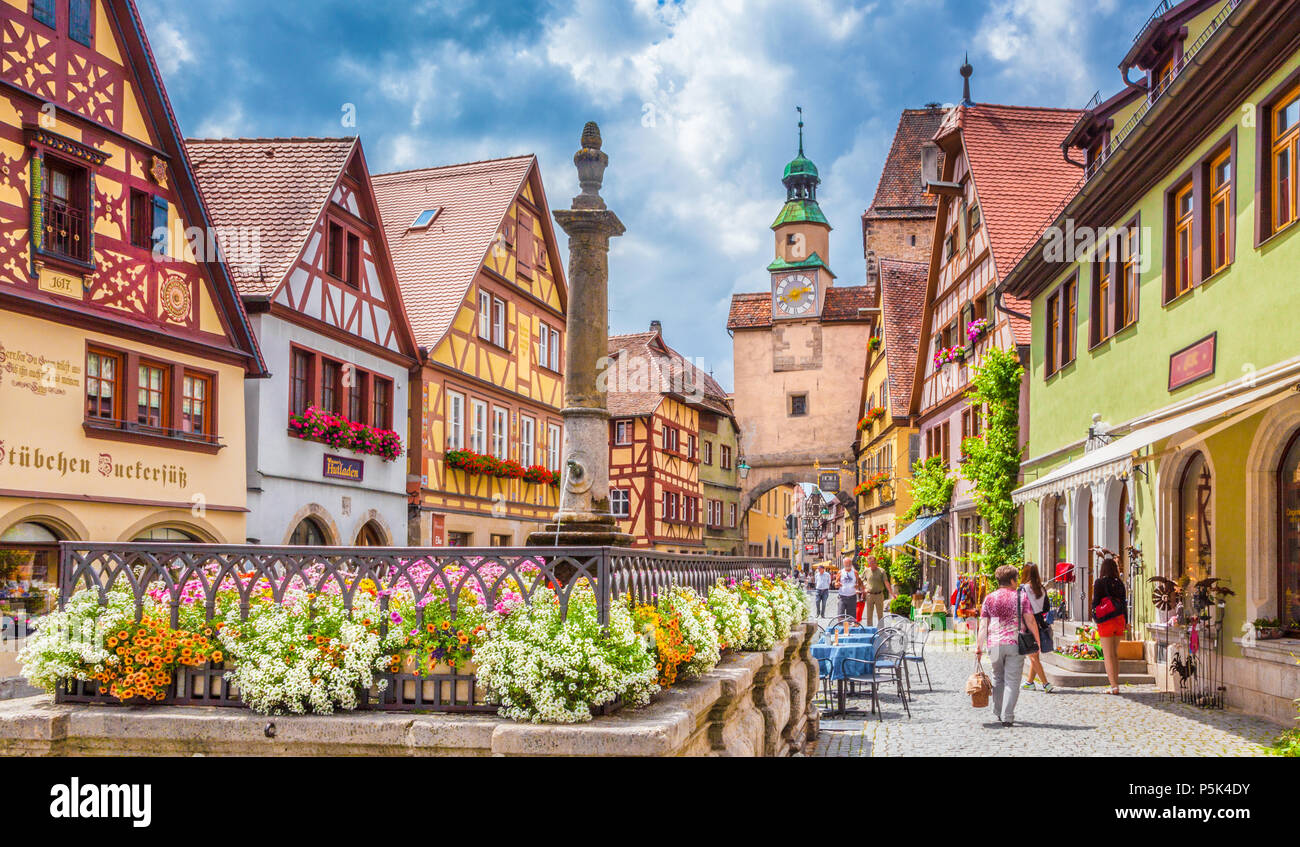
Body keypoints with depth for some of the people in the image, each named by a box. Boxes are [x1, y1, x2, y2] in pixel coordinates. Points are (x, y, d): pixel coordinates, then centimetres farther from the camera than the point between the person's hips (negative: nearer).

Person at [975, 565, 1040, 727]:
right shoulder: (1021, 597, 1)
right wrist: (1037, 641, 4)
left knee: (998, 679, 17)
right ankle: (1007, 717, -5)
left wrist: (979, 647, 4)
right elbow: (1030, 621, -3)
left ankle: (998, 713, 23)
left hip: (994, 644, 2)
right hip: (1015, 644, -2)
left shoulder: (989, 599, 6)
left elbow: (983, 625, 3)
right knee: (1012, 681, 0)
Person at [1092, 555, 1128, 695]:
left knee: (1108, 656, -2)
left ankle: (1114, 686, -9)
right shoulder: (1120, 583, 6)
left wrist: (1095, 620, -1)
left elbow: (1095, 602, -8)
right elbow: (1124, 603, 8)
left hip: (1106, 621, -5)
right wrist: (1124, 624, 14)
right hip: (1119, 620, 5)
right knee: (1115, 654, 14)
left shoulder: (1099, 583, -6)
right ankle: (1115, 684, 15)